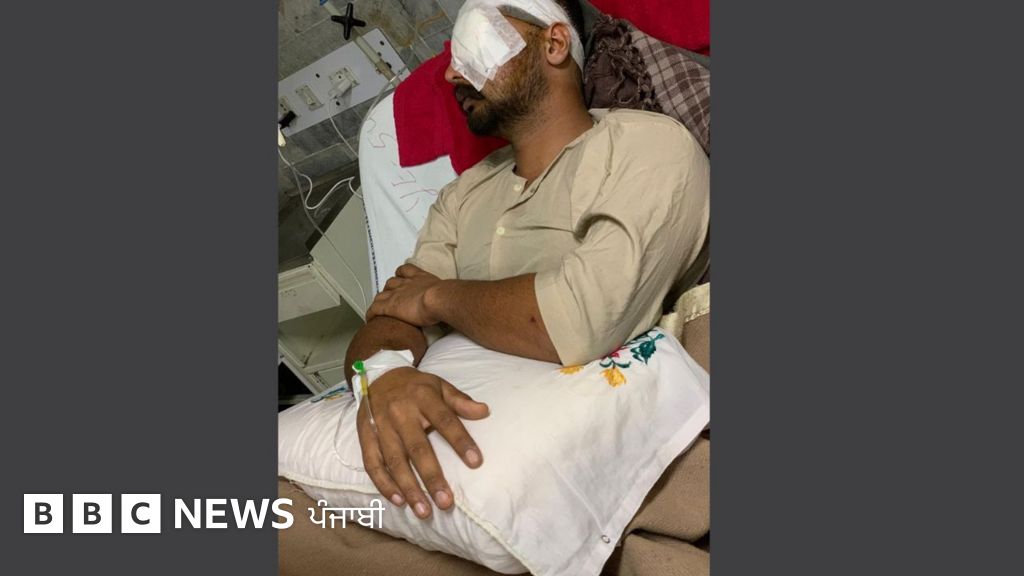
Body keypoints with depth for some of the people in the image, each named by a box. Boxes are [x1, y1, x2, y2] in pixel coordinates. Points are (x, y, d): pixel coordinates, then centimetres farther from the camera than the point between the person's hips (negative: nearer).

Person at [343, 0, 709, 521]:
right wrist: (382, 372, -22)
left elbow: (581, 320, -23)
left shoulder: (650, 146, -6)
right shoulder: (465, 195, 15)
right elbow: (390, 317, 2)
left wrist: (438, 296, -6)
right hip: (474, 436, 6)